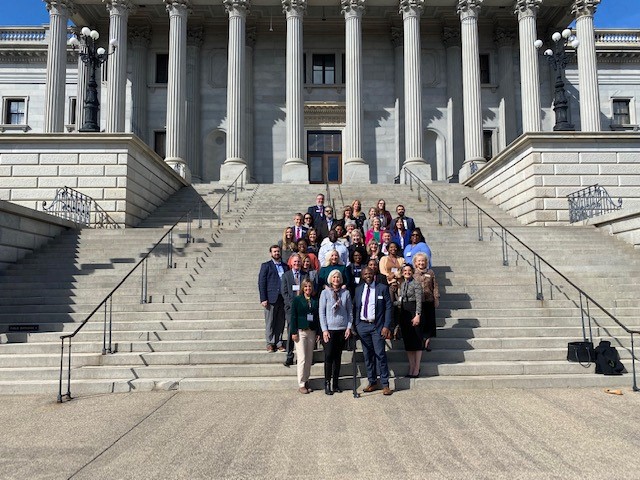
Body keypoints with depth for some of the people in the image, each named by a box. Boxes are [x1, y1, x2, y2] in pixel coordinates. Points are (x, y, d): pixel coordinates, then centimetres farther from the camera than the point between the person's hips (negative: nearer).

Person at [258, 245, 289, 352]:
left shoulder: (285, 266, 15)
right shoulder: (266, 266, 3)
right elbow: (261, 283, -2)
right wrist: (263, 299, -10)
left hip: (283, 299, 4)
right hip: (271, 299, -3)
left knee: (280, 323, 6)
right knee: (270, 323, 1)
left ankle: (279, 343, 14)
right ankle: (270, 343, 9)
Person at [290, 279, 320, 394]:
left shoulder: (315, 301, 9)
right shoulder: (297, 299, 1)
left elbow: (318, 317, 9)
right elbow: (293, 316, -3)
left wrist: (318, 333, 4)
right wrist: (294, 332, -10)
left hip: (312, 332, 4)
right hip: (300, 332, -4)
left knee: (309, 359, 6)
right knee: (302, 358, -4)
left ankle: (306, 381, 17)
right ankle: (301, 384, 3)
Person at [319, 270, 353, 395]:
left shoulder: (346, 293, 4)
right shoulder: (325, 292, -1)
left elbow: (350, 311, 8)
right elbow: (322, 312, -2)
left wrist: (349, 327, 0)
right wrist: (324, 330, -7)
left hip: (342, 329, 2)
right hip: (329, 329, -2)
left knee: (338, 357, 8)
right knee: (329, 356, -3)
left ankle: (336, 383, 16)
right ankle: (327, 384, 5)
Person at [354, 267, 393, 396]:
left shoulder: (382, 288, 0)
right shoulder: (358, 289, 10)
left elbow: (388, 308, -3)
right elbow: (356, 308, 11)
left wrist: (386, 326, -10)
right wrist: (356, 325, 3)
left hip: (377, 326, -3)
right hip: (362, 326, 4)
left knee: (380, 355, -5)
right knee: (368, 356, 8)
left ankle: (385, 385, 2)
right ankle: (372, 382, 18)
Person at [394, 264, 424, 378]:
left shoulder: (416, 284, -6)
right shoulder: (401, 285, 14)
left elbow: (419, 301, -12)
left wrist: (417, 315, -19)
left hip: (413, 313, -7)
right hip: (404, 313, 7)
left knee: (417, 341, -2)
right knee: (407, 341, 8)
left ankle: (417, 369, 2)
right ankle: (411, 368, 14)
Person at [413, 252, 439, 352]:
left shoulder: (430, 273, 6)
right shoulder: (412, 273, 3)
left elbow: (435, 287, 7)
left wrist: (437, 299, 2)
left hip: (429, 302, 1)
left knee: (429, 322, 5)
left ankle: (427, 341, 15)